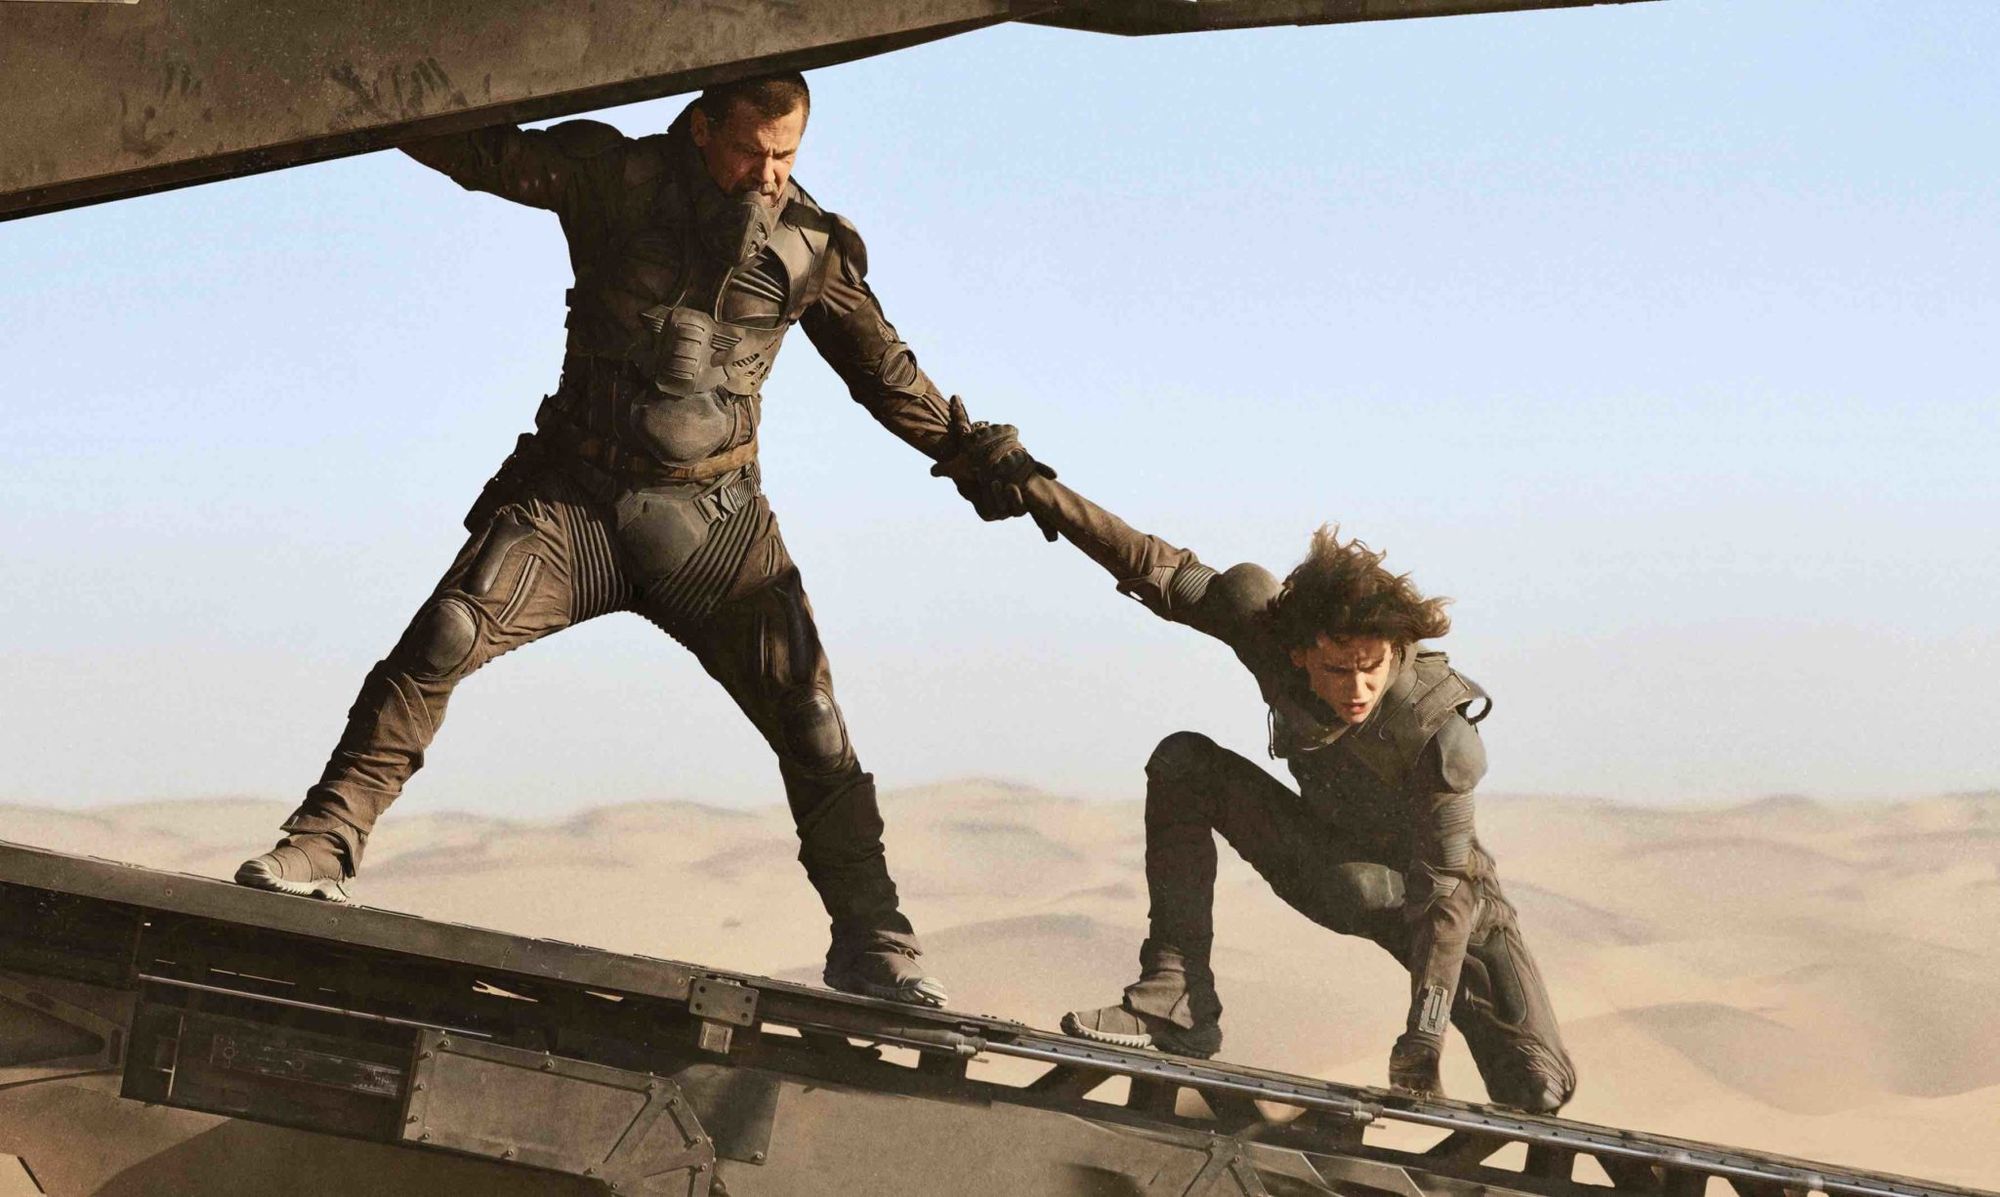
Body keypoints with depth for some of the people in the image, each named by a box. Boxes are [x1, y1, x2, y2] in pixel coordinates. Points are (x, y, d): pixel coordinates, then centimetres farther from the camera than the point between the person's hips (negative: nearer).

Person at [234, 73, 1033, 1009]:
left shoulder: (810, 245, 0)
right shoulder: (617, 178, -6)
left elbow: (885, 371, 13)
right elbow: (472, 149, -11)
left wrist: (973, 460, 17)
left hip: (711, 516, 1)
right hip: (575, 496, -1)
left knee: (810, 720, -5)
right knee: (443, 640, -21)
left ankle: (872, 943, 7)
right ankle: (321, 846, -14)